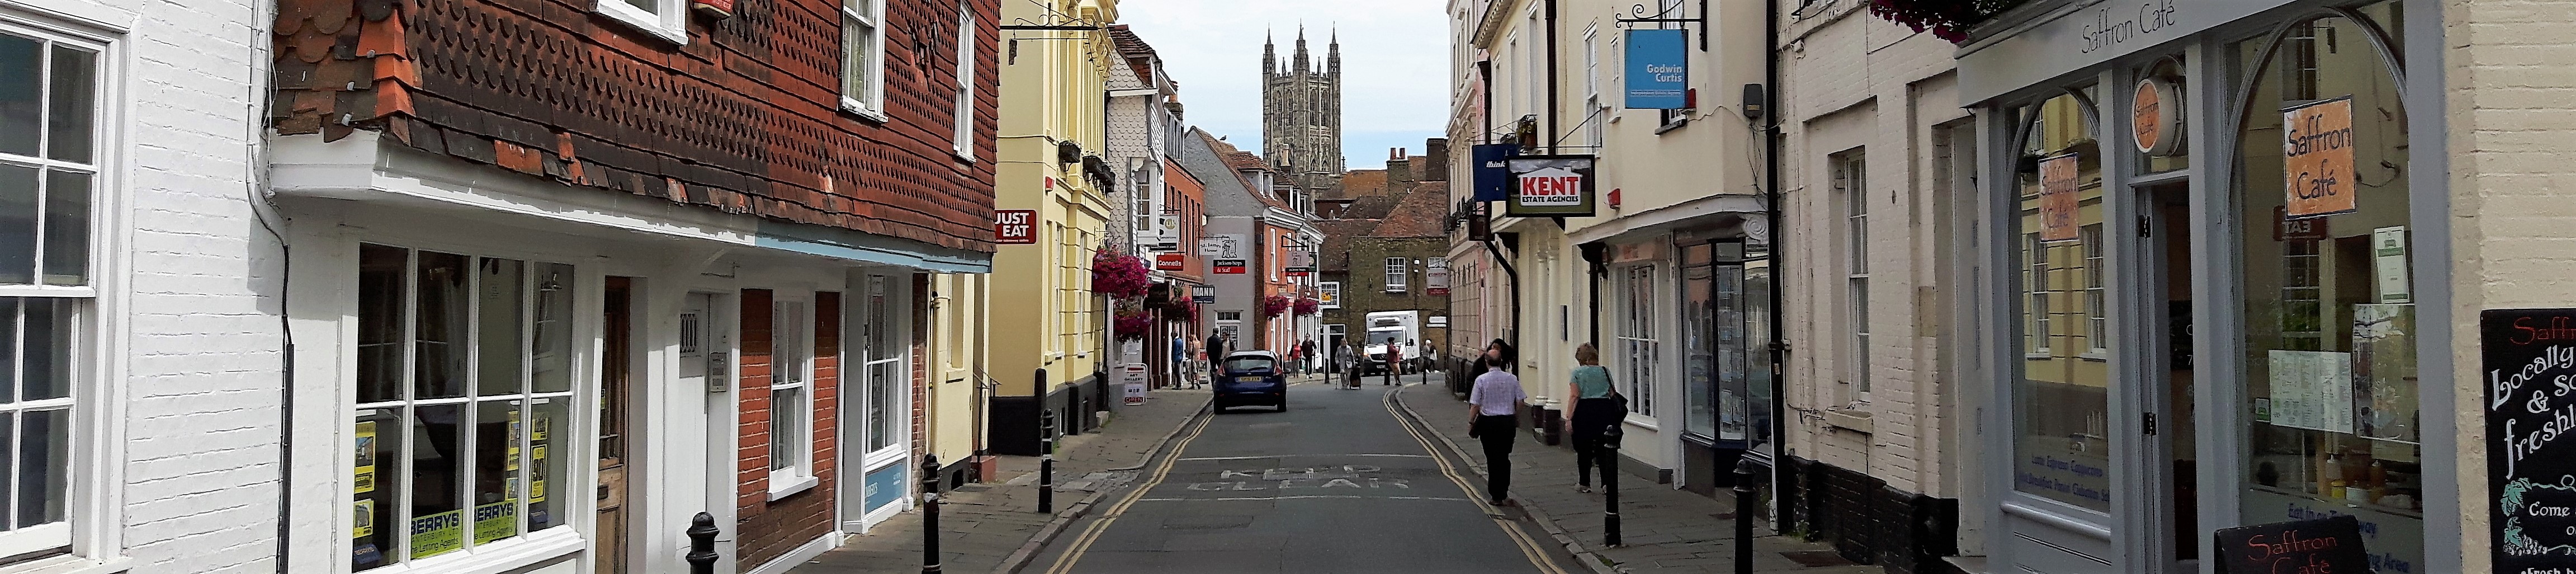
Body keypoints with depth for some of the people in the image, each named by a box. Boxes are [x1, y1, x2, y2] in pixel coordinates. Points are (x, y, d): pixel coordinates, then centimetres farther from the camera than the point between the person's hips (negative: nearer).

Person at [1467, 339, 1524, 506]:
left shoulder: (1481, 379, -10)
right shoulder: (1512, 379, -3)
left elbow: (1475, 405, -8)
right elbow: (1519, 402, 2)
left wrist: (1471, 423, 4)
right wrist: (1517, 420, 16)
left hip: (1488, 422, -2)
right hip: (1508, 421, 3)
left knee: (1492, 459, 5)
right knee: (1505, 458, 14)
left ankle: (1496, 496, 9)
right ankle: (1504, 494, 17)